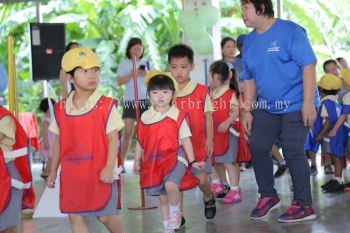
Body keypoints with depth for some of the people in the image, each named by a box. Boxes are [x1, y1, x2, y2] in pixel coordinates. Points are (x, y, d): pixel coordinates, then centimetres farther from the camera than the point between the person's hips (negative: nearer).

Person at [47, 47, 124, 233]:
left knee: (105, 215, 2)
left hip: (100, 172, -4)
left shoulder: (106, 106, -8)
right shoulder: (61, 109, 4)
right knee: (74, 216, 7)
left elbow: (113, 139, -9)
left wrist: (109, 167, -17)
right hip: (72, 173, 4)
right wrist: (53, 170, 12)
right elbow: (58, 142, 11)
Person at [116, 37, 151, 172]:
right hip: (130, 100, -2)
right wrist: (132, 74, -15)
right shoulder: (124, 65, 5)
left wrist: (146, 74, -9)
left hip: (145, 100, 2)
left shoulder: (146, 63, 11)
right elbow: (119, 81, -4)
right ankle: (121, 163, -2)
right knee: (128, 132, -8)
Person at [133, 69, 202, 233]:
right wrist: (137, 161, 16)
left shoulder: (177, 116, -4)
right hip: (153, 161, 4)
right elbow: (140, 142, 14)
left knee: (170, 185, -29)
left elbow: (185, 140, 0)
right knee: (162, 197, 11)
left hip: (173, 158, -4)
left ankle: (175, 211, 0)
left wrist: (192, 161, -2)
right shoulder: (145, 117, 4)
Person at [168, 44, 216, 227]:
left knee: (201, 179, -2)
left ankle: (208, 198, 32)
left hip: (198, 144, -1)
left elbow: (208, 116, 1)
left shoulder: (202, 91, -3)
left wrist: (209, 139, -5)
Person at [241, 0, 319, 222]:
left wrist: (308, 103, -21)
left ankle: (304, 206, 5)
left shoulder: (290, 31, -12)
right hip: (267, 107, 7)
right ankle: (268, 196, 23)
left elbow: (309, 65, -16)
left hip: (296, 105, -7)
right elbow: (249, 78, 15)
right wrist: (248, 110, 11)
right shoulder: (250, 41, 9)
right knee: (258, 148, 5)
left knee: (292, 152, -7)